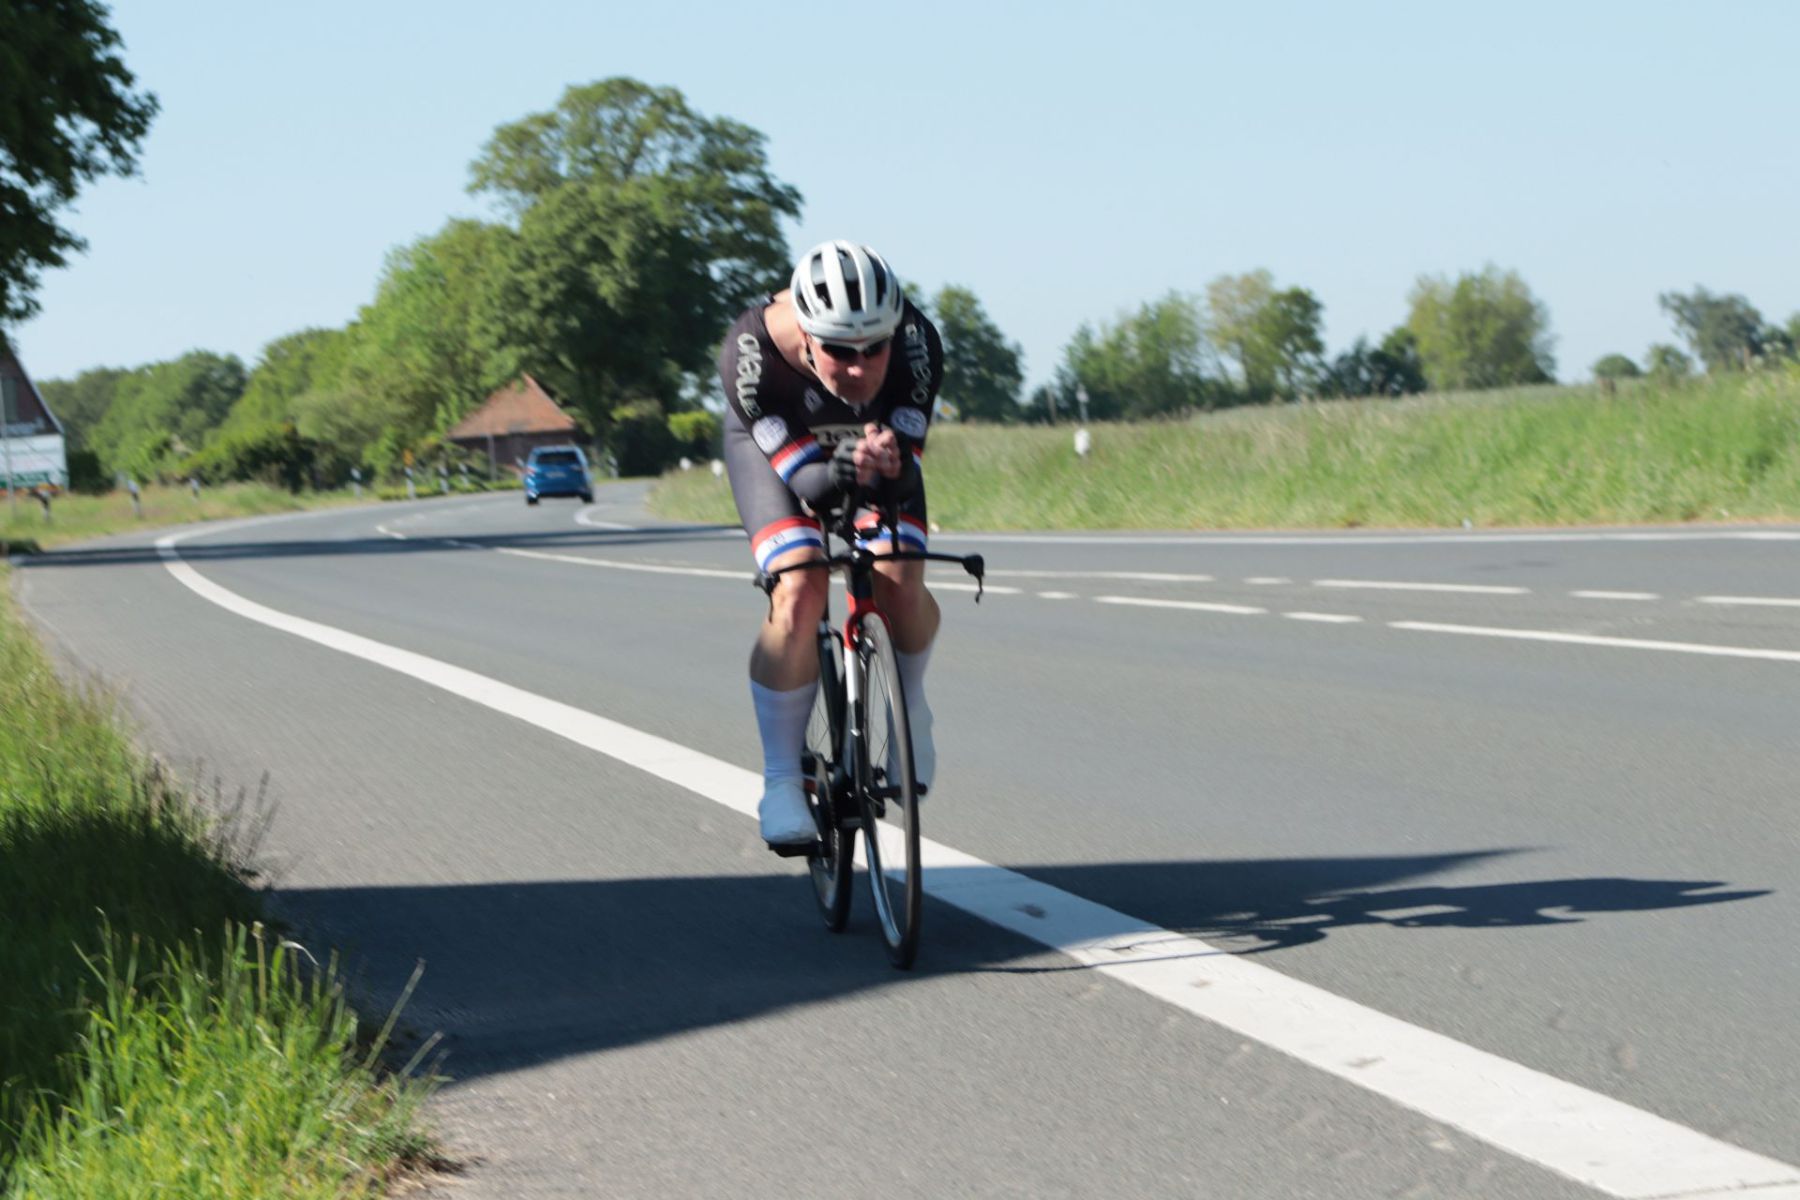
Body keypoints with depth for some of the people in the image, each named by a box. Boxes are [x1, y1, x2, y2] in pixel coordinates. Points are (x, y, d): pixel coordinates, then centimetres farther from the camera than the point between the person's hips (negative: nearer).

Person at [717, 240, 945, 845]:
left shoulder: (916, 341, -35)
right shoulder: (751, 352, -39)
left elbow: (908, 472, -33)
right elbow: (803, 477, -37)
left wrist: (889, 465, -56)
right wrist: (837, 476, -59)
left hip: (877, 437, 2)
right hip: (775, 444, -2)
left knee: (900, 586, -19)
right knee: (799, 596, -24)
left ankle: (909, 709, 14)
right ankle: (781, 780, -9)